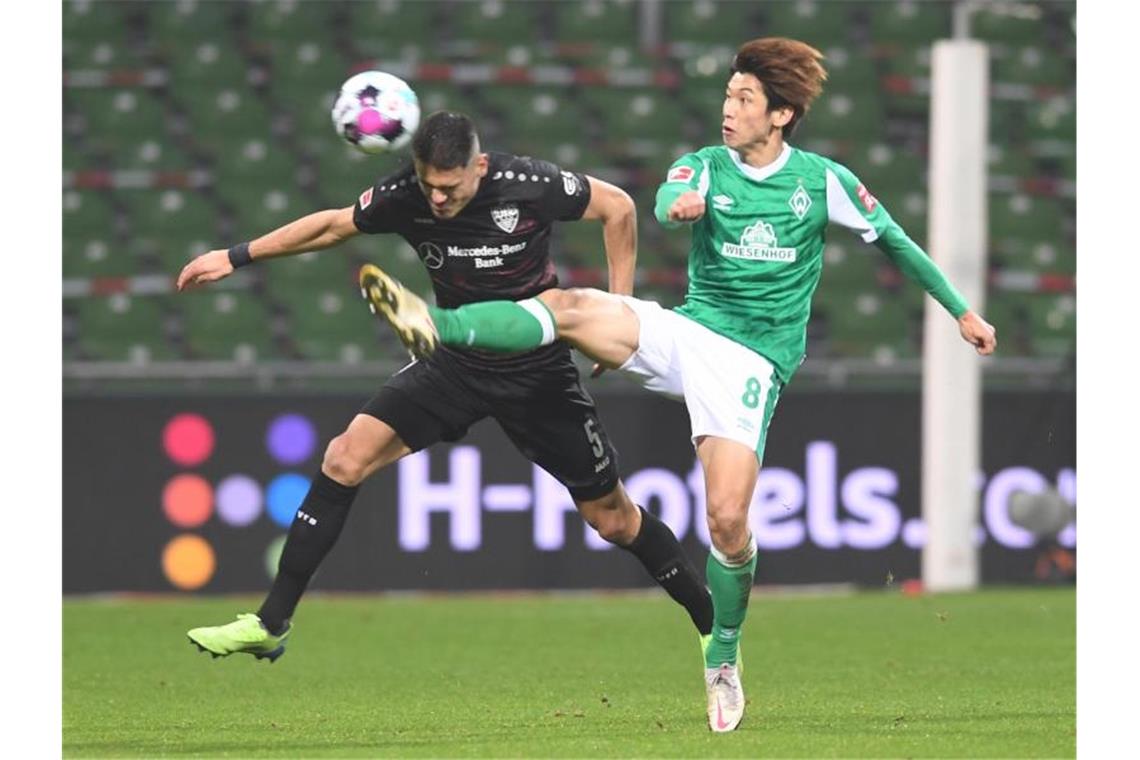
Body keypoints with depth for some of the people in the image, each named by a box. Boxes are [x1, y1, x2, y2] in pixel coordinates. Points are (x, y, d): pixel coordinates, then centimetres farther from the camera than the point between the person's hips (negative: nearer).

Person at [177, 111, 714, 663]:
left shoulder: (529, 185, -23)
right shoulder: (403, 197, -14)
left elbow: (617, 207, -7)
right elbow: (334, 225, 5)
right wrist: (236, 257, 6)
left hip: (539, 370, -3)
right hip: (456, 364, 3)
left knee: (613, 518, 3)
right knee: (345, 458, -14)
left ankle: (712, 624, 28)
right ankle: (271, 625, -9)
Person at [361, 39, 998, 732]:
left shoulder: (823, 181, 1)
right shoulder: (707, 167, 5)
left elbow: (896, 242, 12)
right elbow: (669, 200, -18)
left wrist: (961, 312, 15)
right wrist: (679, 204, -43)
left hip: (752, 360, -3)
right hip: (687, 332, 3)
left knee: (728, 517, -14)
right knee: (570, 308, -25)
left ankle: (723, 663, 6)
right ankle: (434, 326, -41)